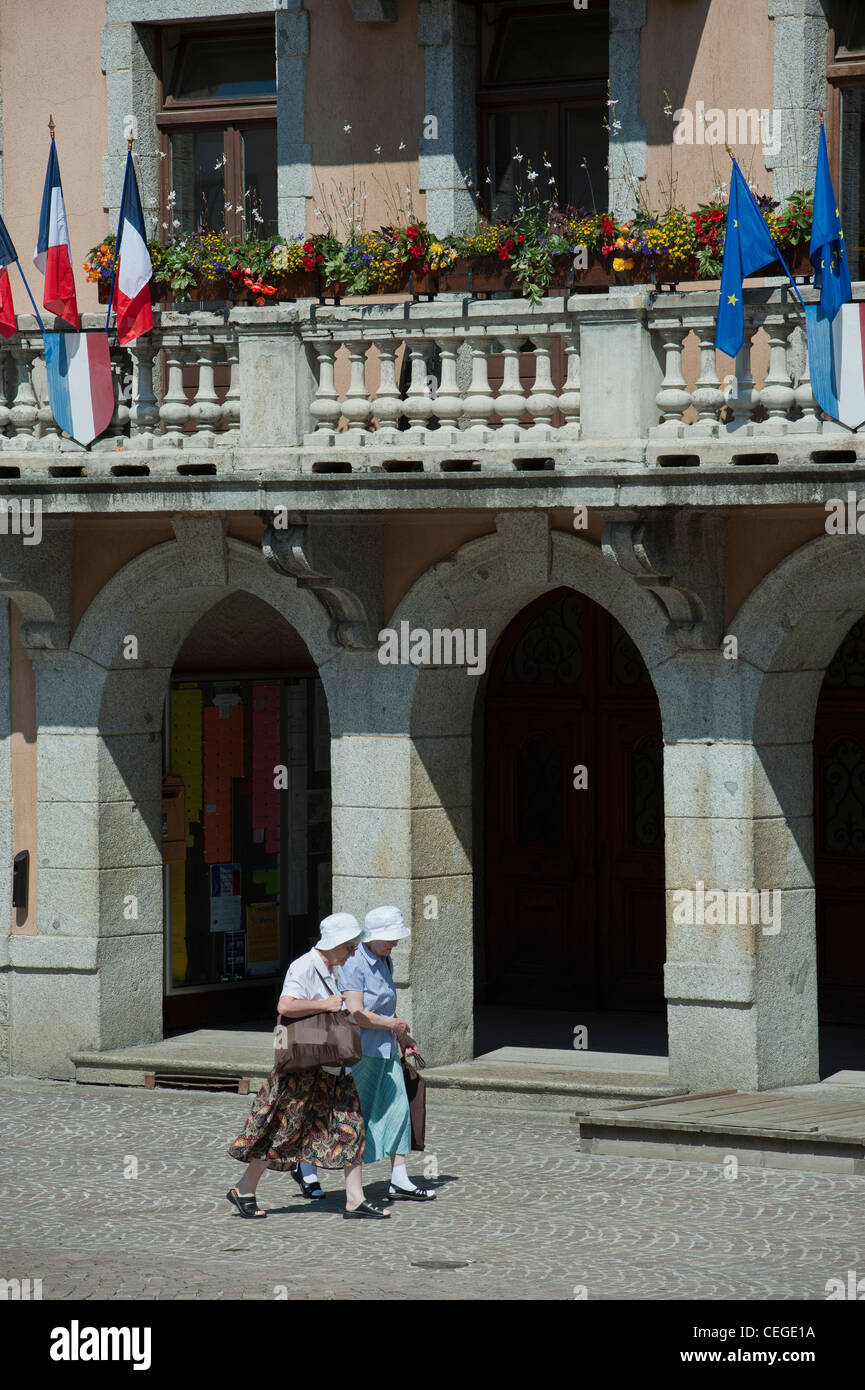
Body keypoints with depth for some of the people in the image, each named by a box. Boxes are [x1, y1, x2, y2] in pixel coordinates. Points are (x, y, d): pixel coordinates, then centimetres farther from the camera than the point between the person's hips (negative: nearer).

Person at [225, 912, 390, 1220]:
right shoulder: (304, 968, -15)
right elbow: (285, 1006, -29)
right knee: (284, 1130, -2)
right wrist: (325, 1005, -25)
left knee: (350, 1128, 2)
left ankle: (355, 1200, 3)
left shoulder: (327, 971, 15)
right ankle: (244, 1191, 11)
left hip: (331, 1068, 9)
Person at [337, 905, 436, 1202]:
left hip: (385, 1050, 8)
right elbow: (356, 1014, -23)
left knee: (397, 1109, 4)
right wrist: (396, 1025, -13)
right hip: (360, 1051, -8)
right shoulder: (354, 964, -16)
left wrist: (402, 1038, 17)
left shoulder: (385, 962, 13)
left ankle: (399, 1182, 8)